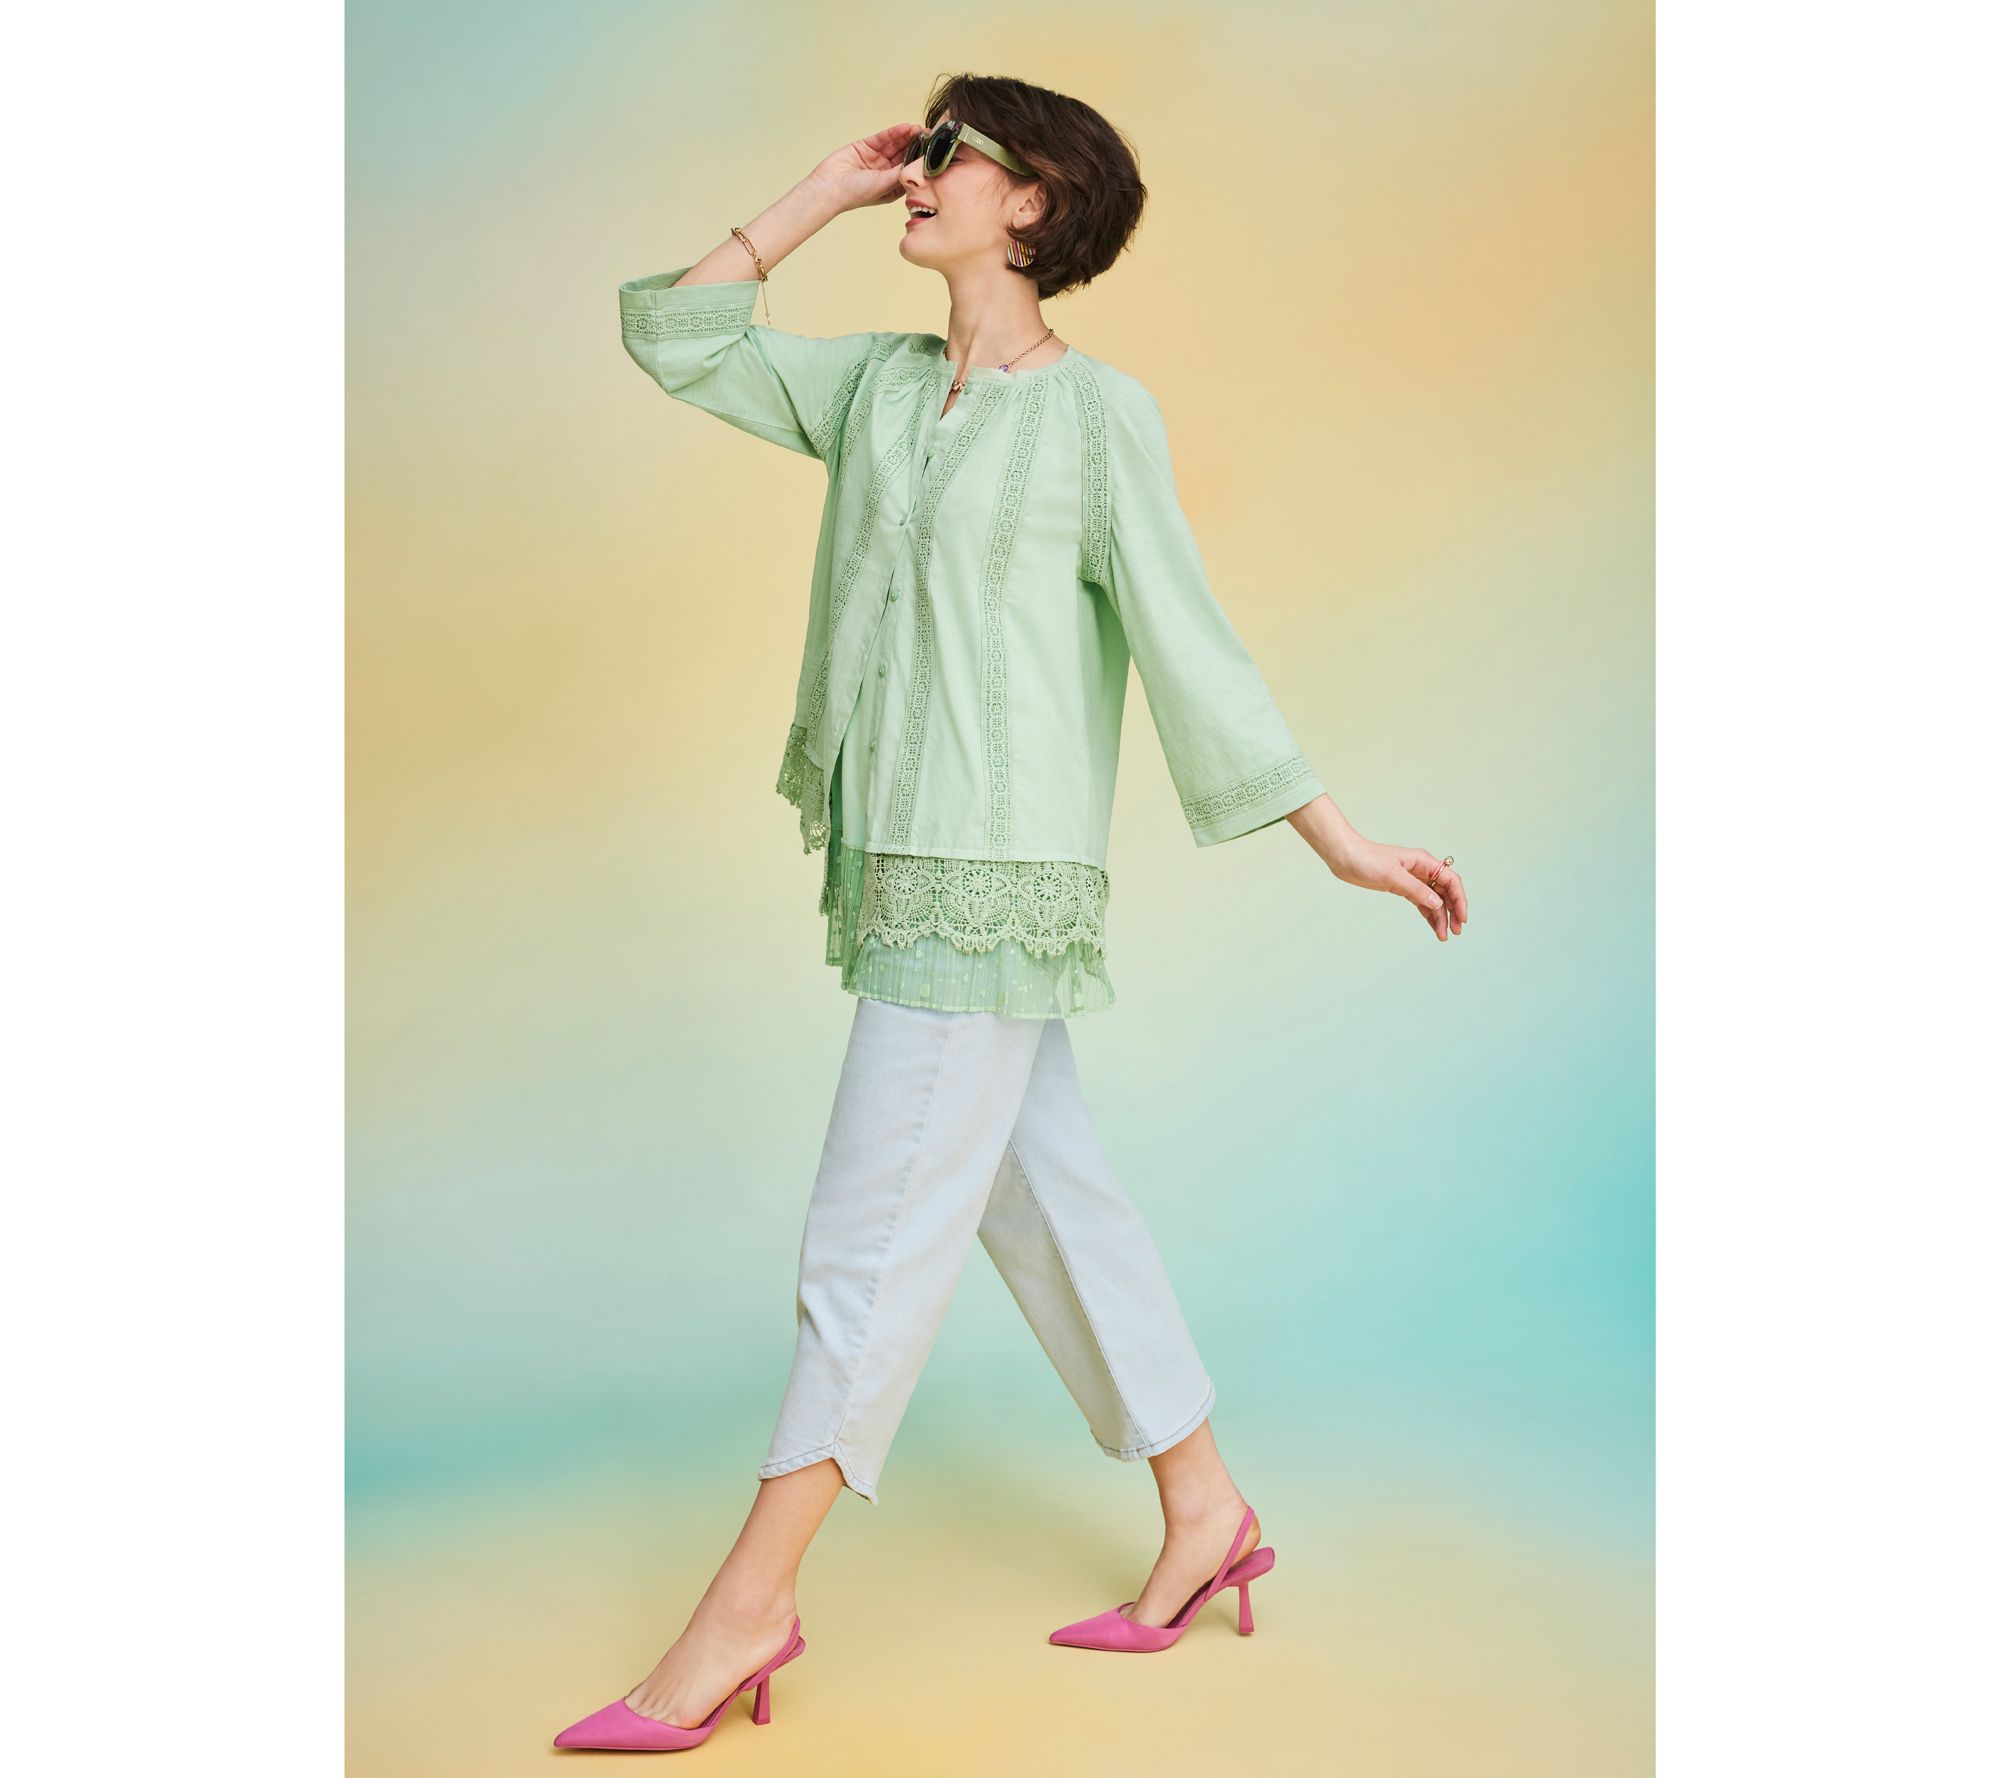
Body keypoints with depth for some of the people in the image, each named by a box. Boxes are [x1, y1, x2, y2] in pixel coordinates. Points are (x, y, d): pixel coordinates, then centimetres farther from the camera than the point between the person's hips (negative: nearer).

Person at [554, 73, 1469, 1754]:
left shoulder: (1099, 412, -6)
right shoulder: (876, 384, 13)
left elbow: (1190, 641, -5)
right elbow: (679, 338, 16)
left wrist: (1340, 840, -5)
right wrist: (830, 188, 14)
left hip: (995, 871, -7)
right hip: (895, 857, 8)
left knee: (875, 1230, -4)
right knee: (1042, 1187, 13)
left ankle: (749, 1600, 6)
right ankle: (1204, 1509, 27)